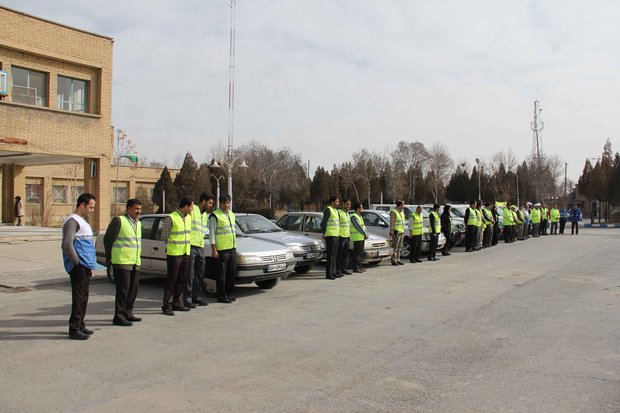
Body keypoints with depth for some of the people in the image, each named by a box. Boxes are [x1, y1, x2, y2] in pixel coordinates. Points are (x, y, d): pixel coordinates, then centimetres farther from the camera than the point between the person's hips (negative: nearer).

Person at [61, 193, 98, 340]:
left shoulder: (82, 221, 20)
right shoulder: (72, 221, -11)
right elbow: (67, 245, -21)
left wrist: (91, 264, 18)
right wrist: (78, 262, -16)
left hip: (86, 267, 10)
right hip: (79, 267, -10)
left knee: (83, 297, 14)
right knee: (78, 297, -7)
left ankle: (80, 325, 23)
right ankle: (74, 329, -3)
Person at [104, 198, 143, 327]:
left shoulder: (138, 223, 16)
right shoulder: (118, 220, -8)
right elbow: (108, 239, -6)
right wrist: (109, 257, -1)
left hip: (135, 263, 8)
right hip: (121, 262, -8)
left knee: (133, 289, 11)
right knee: (123, 290, -7)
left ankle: (128, 313, 22)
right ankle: (118, 317, -1)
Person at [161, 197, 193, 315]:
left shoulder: (188, 218, 11)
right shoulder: (171, 218, -12)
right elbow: (164, 235, -4)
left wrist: (186, 247, 14)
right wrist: (171, 246, 6)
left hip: (186, 253, 7)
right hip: (174, 254, -7)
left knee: (181, 280, 11)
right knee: (171, 280, -3)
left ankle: (177, 303, 20)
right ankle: (167, 306, 3)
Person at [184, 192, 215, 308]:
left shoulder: (205, 214, 21)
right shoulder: (192, 209, -7)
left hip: (200, 247, 8)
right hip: (191, 246, -8)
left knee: (200, 274, 12)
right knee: (190, 274, -4)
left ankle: (197, 297, 21)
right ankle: (187, 299, 2)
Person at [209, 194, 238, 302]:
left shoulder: (231, 214, 16)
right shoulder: (215, 215, -7)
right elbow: (212, 233, -10)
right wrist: (214, 250, -15)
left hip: (232, 248, 7)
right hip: (221, 249, -7)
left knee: (232, 272, 11)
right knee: (222, 274, -3)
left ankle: (229, 293, 21)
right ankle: (221, 296, 4)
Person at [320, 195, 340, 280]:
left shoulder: (335, 211, 19)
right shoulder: (328, 210, -9)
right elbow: (323, 223, -12)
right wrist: (324, 233, -11)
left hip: (336, 236, 9)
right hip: (330, 236, -9)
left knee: (334, 255, 12)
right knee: (330, 255, -8)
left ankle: (333, 272, 18)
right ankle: (329, 274, -6)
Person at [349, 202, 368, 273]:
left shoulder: (359, 216, 18)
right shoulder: (354, 216, -14)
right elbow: (358, 227, -18)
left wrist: (366, 233, 6)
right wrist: (365, 234, -14)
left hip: (361, 237, 10)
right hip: (357, 238, -10)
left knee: (361, 253, 12)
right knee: (356, 253, -7)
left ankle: (359, 267, 18)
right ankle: (355, 268, -4)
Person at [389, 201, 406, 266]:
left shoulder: (402, 212, 14)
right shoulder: (393, 212, -12)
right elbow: (391, 223, -17)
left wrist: (403, 232, 18)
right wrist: (391, 232, -22)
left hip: (401, 232, 9)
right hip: (396, 232, -9)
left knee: (399, 247, 8)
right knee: (395, 247, -9)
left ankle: (398, 260, 12)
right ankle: (393, 260, -6)